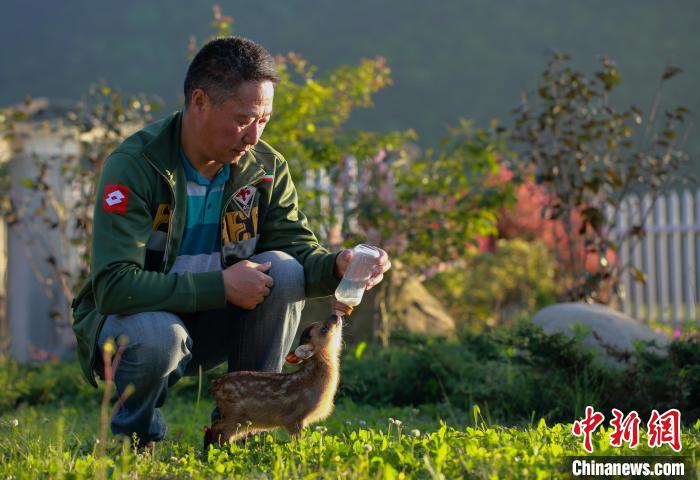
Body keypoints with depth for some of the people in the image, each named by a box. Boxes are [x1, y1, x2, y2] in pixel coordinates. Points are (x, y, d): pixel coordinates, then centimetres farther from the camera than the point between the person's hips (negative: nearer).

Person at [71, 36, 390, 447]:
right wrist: (220, 285, -32)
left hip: (208, 325, 5)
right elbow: (113, 286, -30)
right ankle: (136, 437, -5)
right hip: (126, 321, -5)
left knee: (284, 271, -21)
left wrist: (337, 266, -31)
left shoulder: (266, 167, -5)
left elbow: (298, 248, -6)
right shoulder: (134, 166, -23)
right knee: (158, 334, -38)